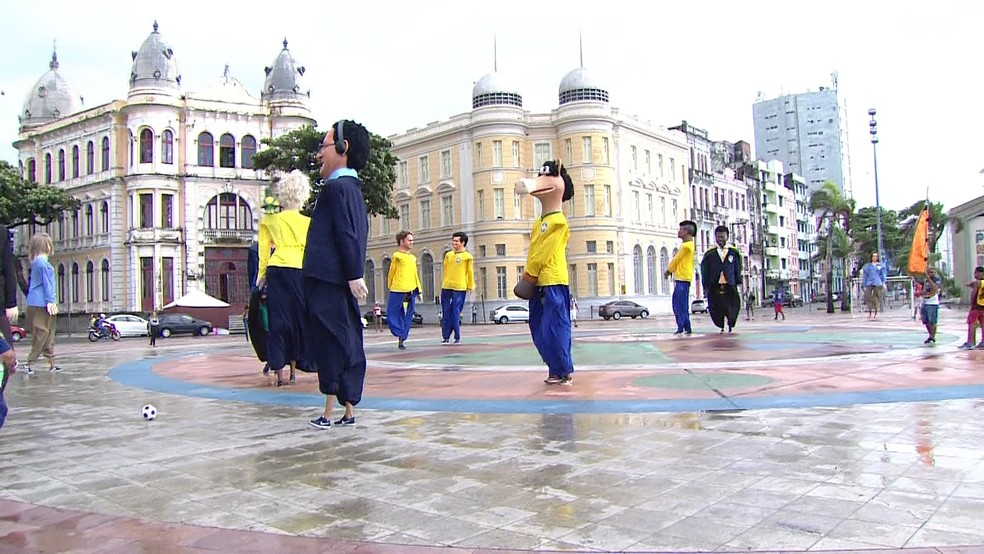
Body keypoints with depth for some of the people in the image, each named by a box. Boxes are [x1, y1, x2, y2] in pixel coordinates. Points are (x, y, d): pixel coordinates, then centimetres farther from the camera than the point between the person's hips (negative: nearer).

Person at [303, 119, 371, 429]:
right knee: (349, 343, 9)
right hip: (341, 280, 9)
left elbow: (347, 235, -18)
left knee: (329, 343, -6)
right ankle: (349, 411, 14)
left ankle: (328, 413, -1)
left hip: (327, 281, -9)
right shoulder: (353, 187, 20)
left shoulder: (336, 187, -9)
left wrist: (354, 275, -22)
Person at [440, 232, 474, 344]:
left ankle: (457, 338, 2)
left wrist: (471, 286, -1)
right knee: (446, 313, 5)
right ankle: (446, 337, 10)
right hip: (446, 287, 5)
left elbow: (470, 272, 0)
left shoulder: (467, 256, -1)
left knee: (456, 313, -5)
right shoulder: (448, 255, 12)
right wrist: (446, 282, 15)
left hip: (459, 288, -4)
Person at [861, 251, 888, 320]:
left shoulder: (881, 265, 12)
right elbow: (865, 276, 13)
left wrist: (884, 283, 0)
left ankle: (876, 313, 9)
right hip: (869, 284, 0)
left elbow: (883, 275, 11)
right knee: (869, 298, -8)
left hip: (878, 284, 0)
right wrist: (864, 285, 9)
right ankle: (869, 313, 1)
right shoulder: (867, 266, 12)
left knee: (877, 299, -1)